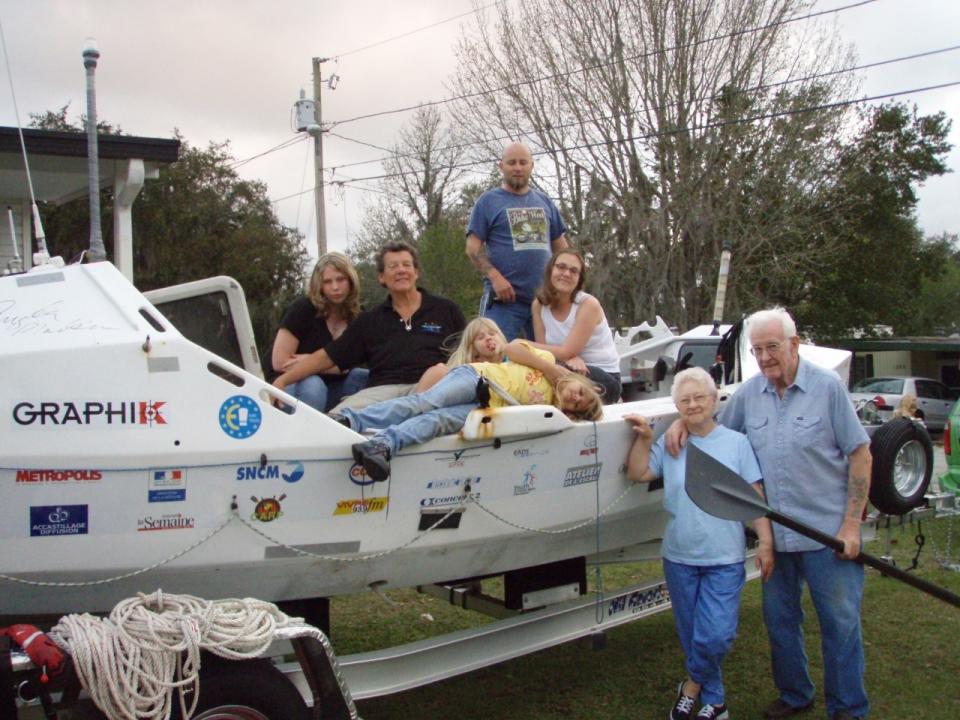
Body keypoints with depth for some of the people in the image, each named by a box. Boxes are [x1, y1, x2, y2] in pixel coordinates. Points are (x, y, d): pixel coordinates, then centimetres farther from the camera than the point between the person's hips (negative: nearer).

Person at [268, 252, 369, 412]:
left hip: (329, 388, 5)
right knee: (313, 386, -36)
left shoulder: (354, 316, -1)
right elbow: (280, 362, -17)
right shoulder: (303, 308, -14)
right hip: (289, 385, -5)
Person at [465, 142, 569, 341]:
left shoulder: (544, 202, 16)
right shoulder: (488, 201, 3)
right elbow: (473, 247, -3)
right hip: (504, 298, -4)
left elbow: (560, 246, 20)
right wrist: (495, 277, -17)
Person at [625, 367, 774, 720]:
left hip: (724, 559, -2)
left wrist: (766, 544, -7)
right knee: (690, 635, 11)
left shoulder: (736, 442, 0)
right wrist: (644, 438, -6)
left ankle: (693, 686, 16)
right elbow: (637, 474, 0)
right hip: (679, 558, 3)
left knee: (715, 636, -10)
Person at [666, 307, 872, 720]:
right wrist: (680, 424, -2)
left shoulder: (827, 386, -6)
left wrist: (851, 524, -11)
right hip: (775, 534, 4)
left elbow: (860, 455, -6)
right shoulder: (748, 394, 5)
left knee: (840, 622, 5)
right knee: (779, 620, 15)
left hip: (827, 531, -4)